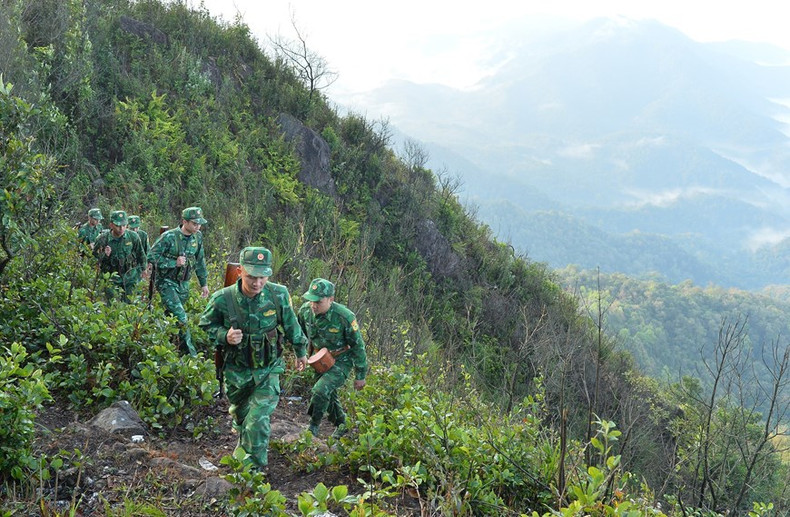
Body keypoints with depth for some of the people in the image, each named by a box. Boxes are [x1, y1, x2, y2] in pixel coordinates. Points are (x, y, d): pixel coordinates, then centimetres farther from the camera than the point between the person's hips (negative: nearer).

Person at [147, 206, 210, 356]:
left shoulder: (198, 237, 2)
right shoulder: (169, 237, -18)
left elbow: (200, 261, 13)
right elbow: (151, 256, -16)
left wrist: (204, 283, 13)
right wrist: (174, 263, -21)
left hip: (183, 283, 6)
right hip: (167, 282, -6)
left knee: (171, 316, 14)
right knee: (180, 317, -13)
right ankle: (189, 352, -8)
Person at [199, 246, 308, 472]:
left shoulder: (278, 295, -16)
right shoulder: (222, 299, -21)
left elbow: (290, 324, 2)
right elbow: (206, 325, -3)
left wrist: (300, 351, 16)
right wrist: (225, 336, -23)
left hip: (268, 371, -1)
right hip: (236, 371, 1)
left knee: (258, 421, -15)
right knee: (241, 417, 21)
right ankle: (244, 449, 53)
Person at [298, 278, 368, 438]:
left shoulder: (345, 317, -29)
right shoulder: (305, 310, -16)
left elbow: (358, 346, -16)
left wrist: (360, 376, -10)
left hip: (341, 361, -6)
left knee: (321, 390, -22)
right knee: (329, 394, 16)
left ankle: (313, 426, -2)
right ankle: (341, 424, 40)